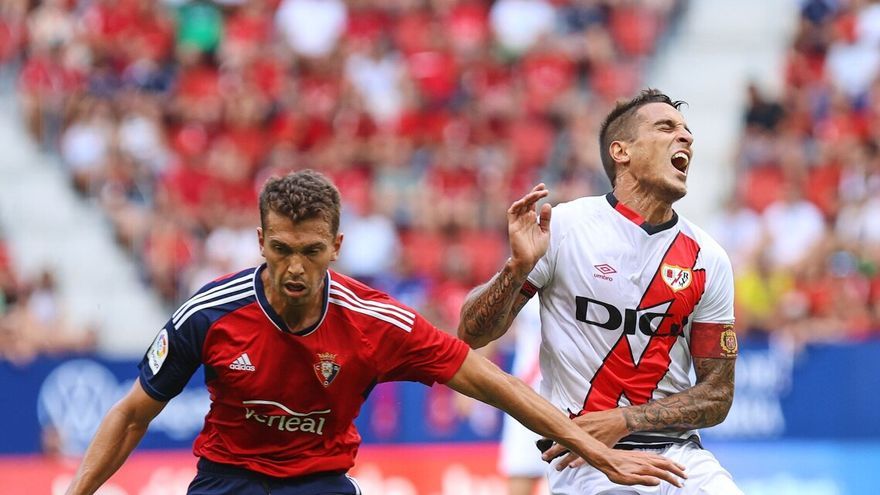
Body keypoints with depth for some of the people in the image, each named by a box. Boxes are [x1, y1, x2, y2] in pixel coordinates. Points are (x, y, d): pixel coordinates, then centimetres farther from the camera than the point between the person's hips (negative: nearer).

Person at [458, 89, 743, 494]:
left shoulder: (708, 259, 5)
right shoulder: (564, 226, -4)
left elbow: (717, 395, 6)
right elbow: (471, 335, -2)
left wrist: (623, 421, -10)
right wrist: (518, 267, -21)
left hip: (678, 451, 4)